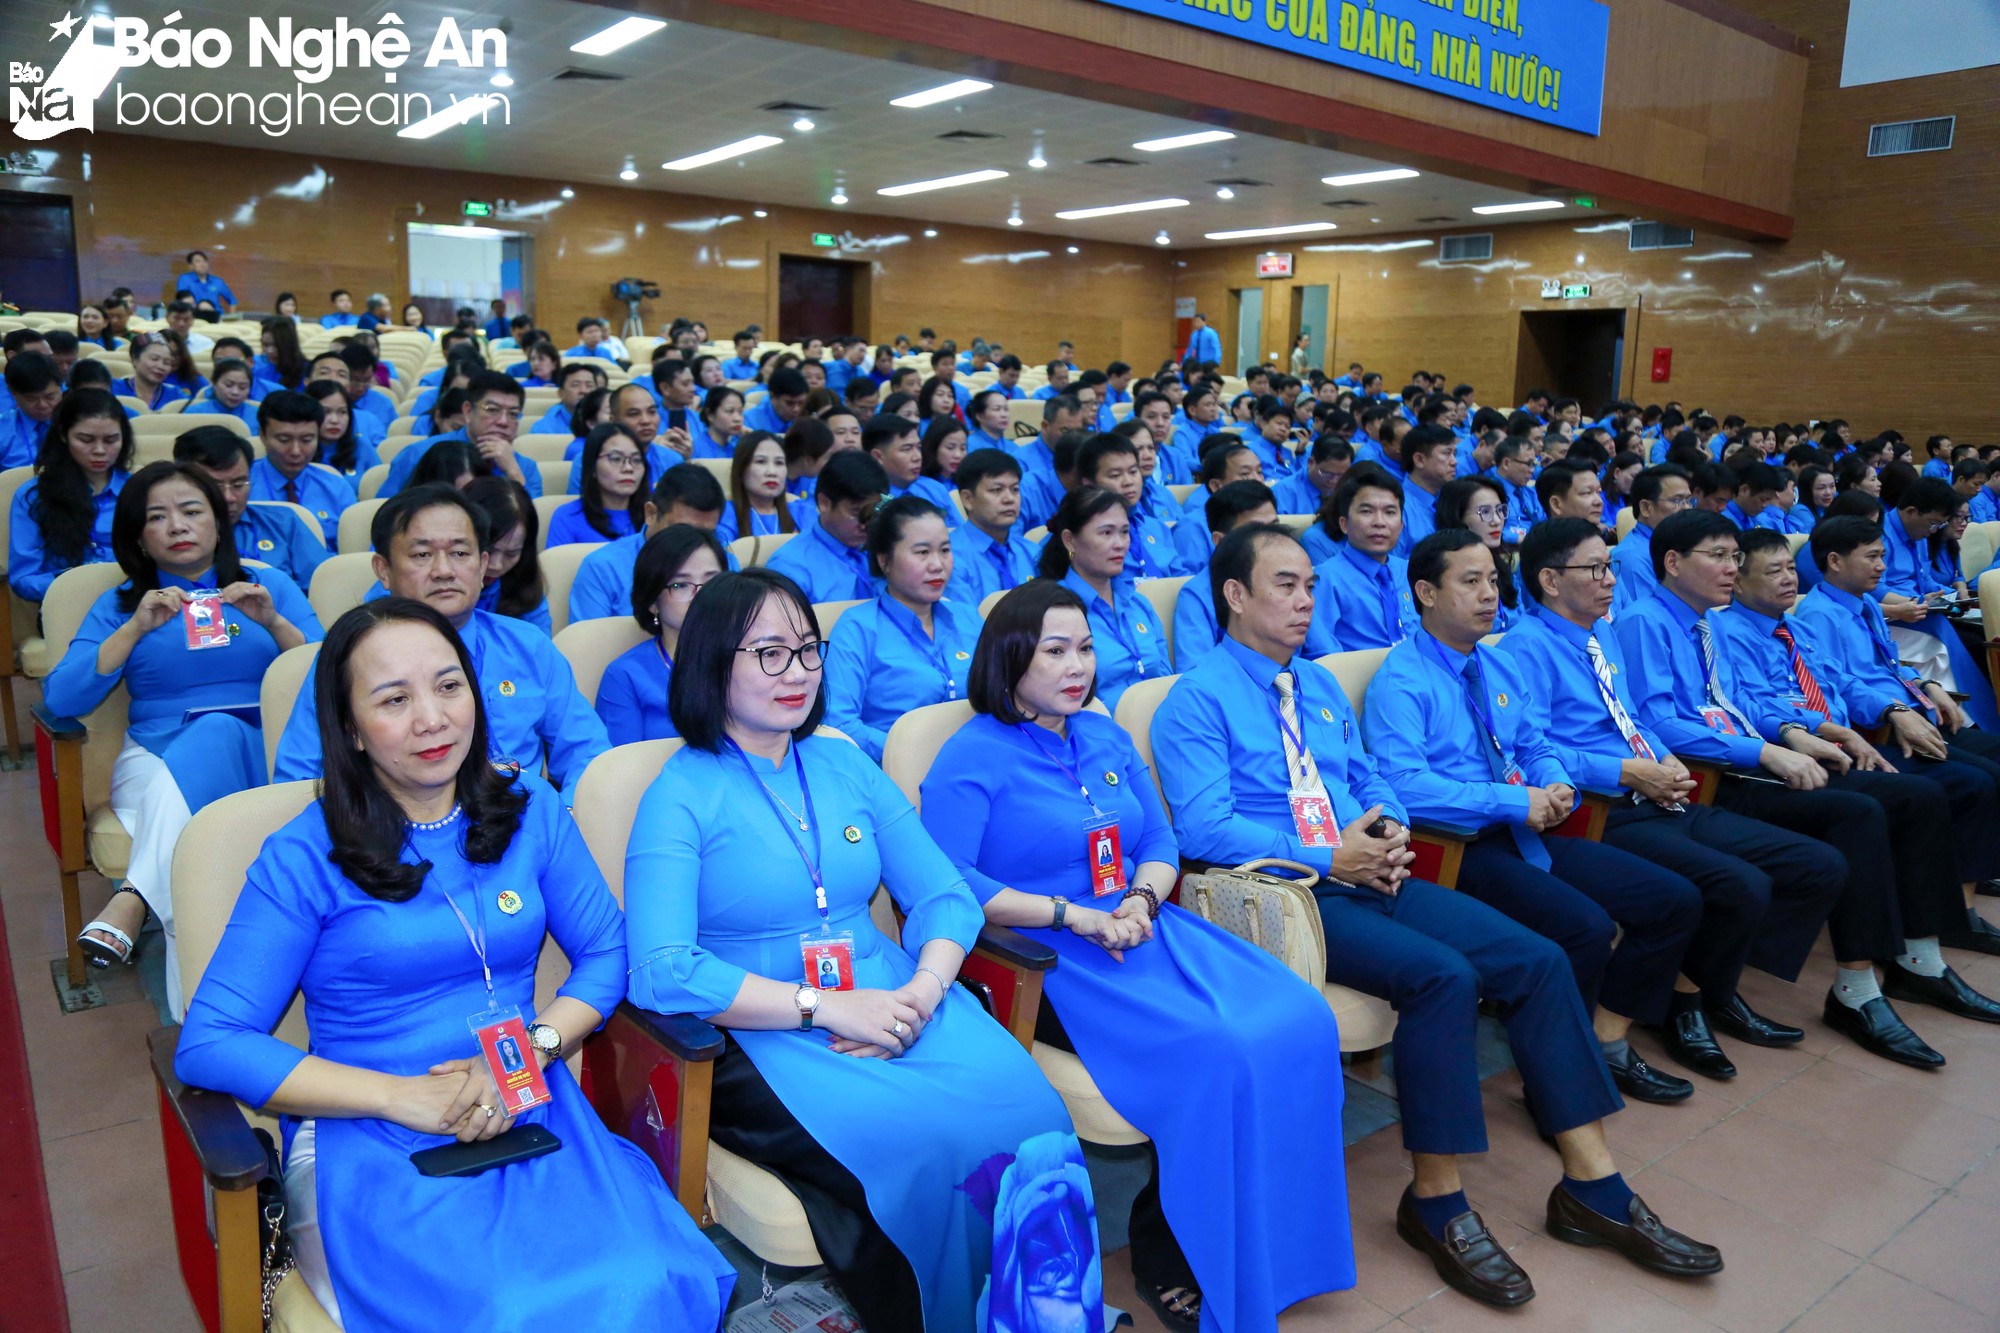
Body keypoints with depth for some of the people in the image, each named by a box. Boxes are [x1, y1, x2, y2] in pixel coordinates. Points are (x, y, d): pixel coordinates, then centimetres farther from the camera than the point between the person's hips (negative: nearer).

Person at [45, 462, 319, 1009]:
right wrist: (136, 628, -11)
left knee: (217, 730, -37)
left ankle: (133, 899, -45)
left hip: (263, 758, -1)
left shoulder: (271, 586, 15)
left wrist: (273, 622, -14)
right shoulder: (119, 604, 16)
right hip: (157, 762, 1)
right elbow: (59, 700, 0)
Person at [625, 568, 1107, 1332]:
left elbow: (947, 896, 9)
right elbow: (661, 973, -14)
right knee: (923, 1141, -29)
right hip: (763, 1036, -4)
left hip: (892, 1003, 5)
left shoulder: (847, 767, 13)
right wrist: (825, 1007, -18)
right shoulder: (681, 796, -3)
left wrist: (924, 990, -11)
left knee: (1025, 1104, -23)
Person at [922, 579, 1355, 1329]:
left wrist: (1142, 899, -7)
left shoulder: (1106, 739, 17)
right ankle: (1165, 1255, -3)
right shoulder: (973, 758, -5)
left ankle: (1280, 1251, 2)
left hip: (1141, 929, 7)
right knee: (1218, 1053, -27)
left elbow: (1161, 843, 17)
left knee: (1300, 1021, -15)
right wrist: (1073, 916, -19)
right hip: (1047, 958, -7)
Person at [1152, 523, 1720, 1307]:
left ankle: (1592, 1188, 3)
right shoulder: (1198, 700, -6)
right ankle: (1435, 1202, -10)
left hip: (1363, 877, 8)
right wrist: (1326, 859, -18)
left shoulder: (1320, 686, 19)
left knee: (1537, 961, -7)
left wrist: (1389, 829, -1)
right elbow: (1203, 830, -15)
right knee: (1441, 976, -28)